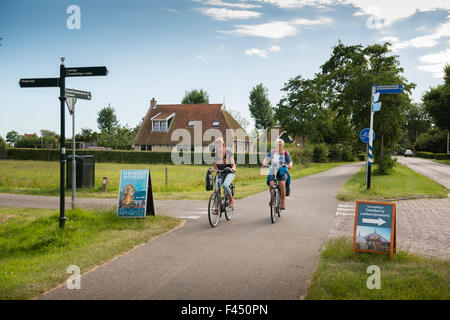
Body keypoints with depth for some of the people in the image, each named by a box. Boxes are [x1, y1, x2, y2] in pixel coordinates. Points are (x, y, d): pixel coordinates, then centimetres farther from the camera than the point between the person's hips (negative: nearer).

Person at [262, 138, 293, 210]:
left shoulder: (285, 153, 0)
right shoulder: (272, 152, 3)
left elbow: (290, 162, -2)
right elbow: (266, 158, -1)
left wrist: (289, 166, -26)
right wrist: (264, 163, -23)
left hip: (282, 172, -1)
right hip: (273, 172, 1)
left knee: (282, 185, -27)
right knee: (271, 185, -21)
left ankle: (283, 202, -16)